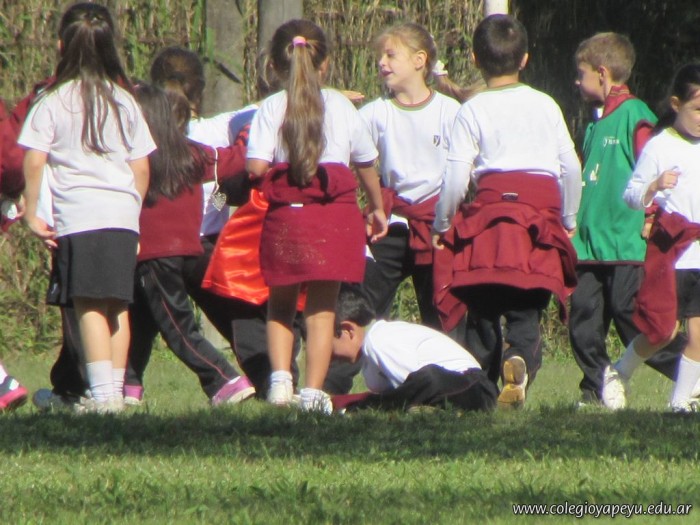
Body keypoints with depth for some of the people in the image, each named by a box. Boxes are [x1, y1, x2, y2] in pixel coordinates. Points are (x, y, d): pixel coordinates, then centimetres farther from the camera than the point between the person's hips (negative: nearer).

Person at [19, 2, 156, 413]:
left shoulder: (53, 101, -1)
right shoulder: (124, 101, 10)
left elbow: (34, 163, -6)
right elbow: (141, 169, 12)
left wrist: (32, 214, 3)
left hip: (78, 217, -4)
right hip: (123, 214, 4)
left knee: (89, 306, -6)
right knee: (119, 307, 9)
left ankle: (103, 394, -15)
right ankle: (116, 390, 11)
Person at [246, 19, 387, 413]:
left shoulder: (271, 108, 1)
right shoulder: (341, 106, 7)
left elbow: (256, 166, -9)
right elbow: (367, 164, 17)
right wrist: (377, 208, 32)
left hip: (284, 214, 0)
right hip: (335, 213, 0)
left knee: (281, 303, 16)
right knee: (322, 307, 4)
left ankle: (280, 379, 3)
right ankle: (313, 391, -1)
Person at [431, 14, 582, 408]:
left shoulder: (472, 111, 3)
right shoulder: (545, 106, 11)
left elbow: (456, 176, -2)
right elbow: (571, 167, 12)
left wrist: (442, 225, 11)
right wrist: (569, 220, 25)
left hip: (491, 204, -1)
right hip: (543, 206, 1)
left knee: (483, 306, 9)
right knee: (527, 307, -3)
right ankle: (520, 359, -31)